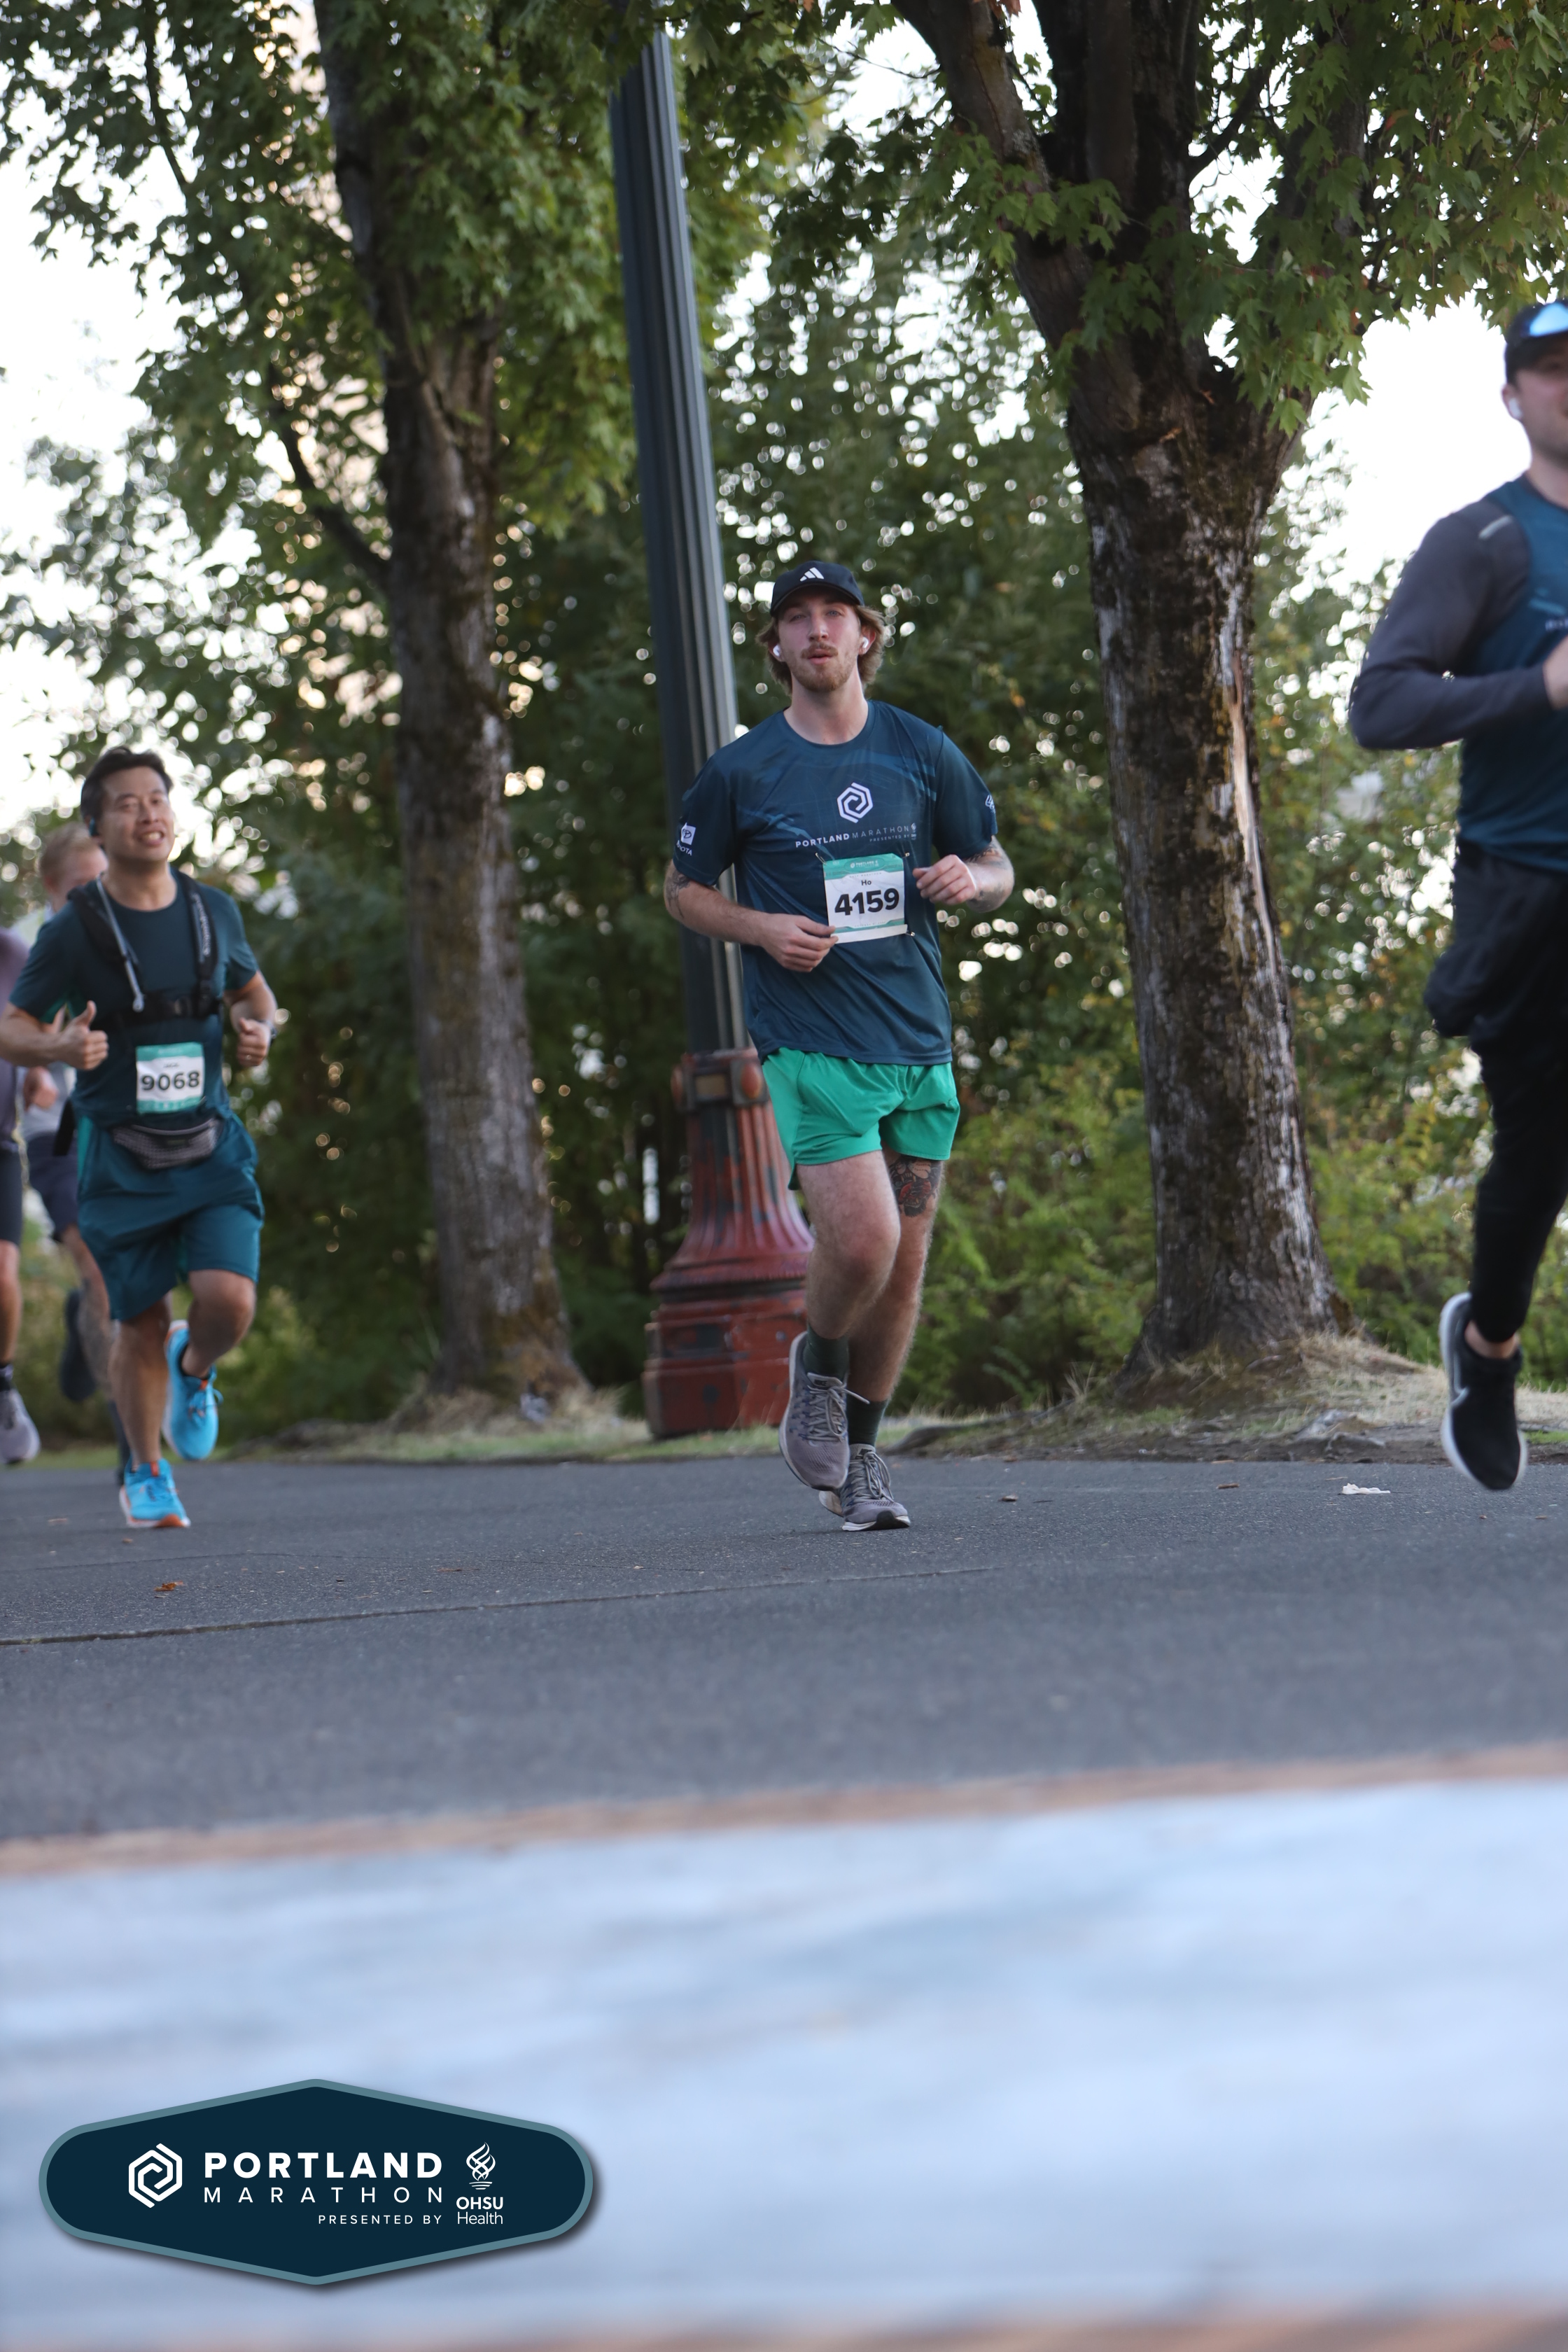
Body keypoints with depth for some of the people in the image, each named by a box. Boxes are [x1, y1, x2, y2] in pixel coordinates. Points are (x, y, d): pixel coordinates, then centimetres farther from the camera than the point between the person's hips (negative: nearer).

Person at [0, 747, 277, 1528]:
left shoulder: (213, 911, 2)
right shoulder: (75, 930, -9)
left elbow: (250, 987, 20)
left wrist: (259, 1030, -3)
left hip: (210, 1148, 2)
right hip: (121, 1159, -2)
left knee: (229, 1300, -17)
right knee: (141, 1325, 4)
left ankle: (194, 1369, 21)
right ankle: (146, 1479, 27)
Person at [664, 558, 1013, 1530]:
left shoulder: (923, 753, 6)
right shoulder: (742, 772, -1)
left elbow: (998, 872, 14)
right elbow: (685, 888, 10)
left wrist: (969, 880, -10)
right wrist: (762, 928, -9)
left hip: (919, 1039, 4)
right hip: (811, 1043, -3)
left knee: (905, 1264, 6)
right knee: (862, 1239, -20)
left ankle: (861, 1454, 22)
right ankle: (817, 1368, 11)